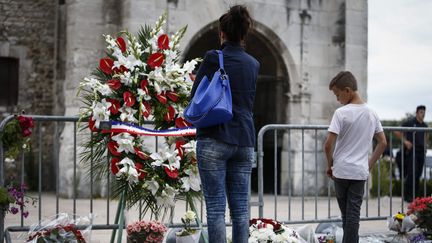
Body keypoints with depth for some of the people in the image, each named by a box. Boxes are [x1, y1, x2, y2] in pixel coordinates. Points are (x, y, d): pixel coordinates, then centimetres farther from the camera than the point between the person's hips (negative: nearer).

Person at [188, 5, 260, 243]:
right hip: (244, 140, 5)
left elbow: (195, 96, 2)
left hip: (214, 139, -5)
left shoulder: (213, 58, -6)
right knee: (240, 207, 7)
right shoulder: (253, 64, 10)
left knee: (215, 206, -2)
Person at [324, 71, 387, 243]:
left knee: (346, 213, 9)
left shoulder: (341, 113, -11)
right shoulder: (371, 113, 6)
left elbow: (328, 145, -15)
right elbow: (383, 143, 11)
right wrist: (369, 164, 15)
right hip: (360, 172, 3)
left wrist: (329, 165, 0)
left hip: (341, 171, -3)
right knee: (354, 213, 2)